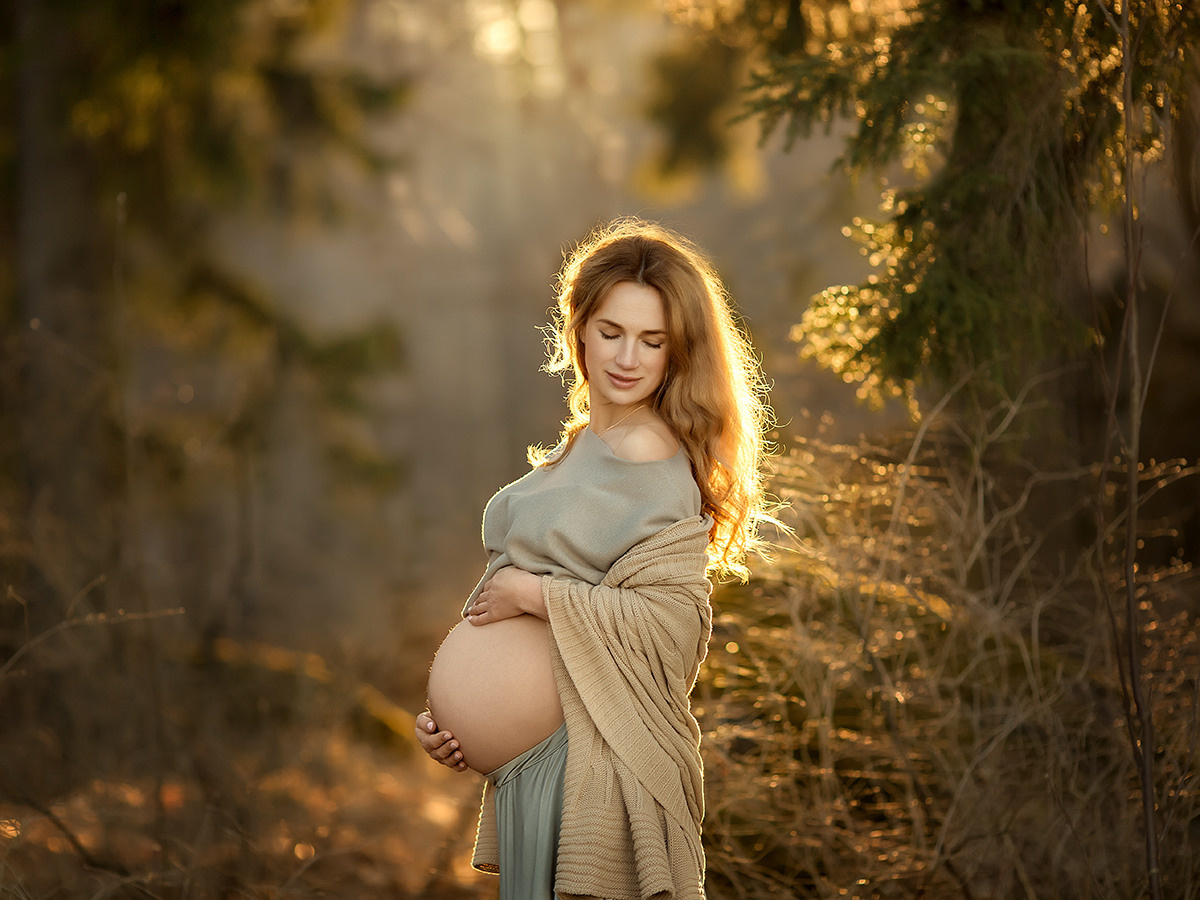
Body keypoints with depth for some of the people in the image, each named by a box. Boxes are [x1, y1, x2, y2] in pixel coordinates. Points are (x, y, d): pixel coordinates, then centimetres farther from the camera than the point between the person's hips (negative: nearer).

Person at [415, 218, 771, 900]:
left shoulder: (650, 453, -12)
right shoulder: (583, 444, 15)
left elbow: (670, 622, -20)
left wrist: (535, 592, -14)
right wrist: (449, 714, 8)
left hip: (590, 755, -9)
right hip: (533, 754, 9)